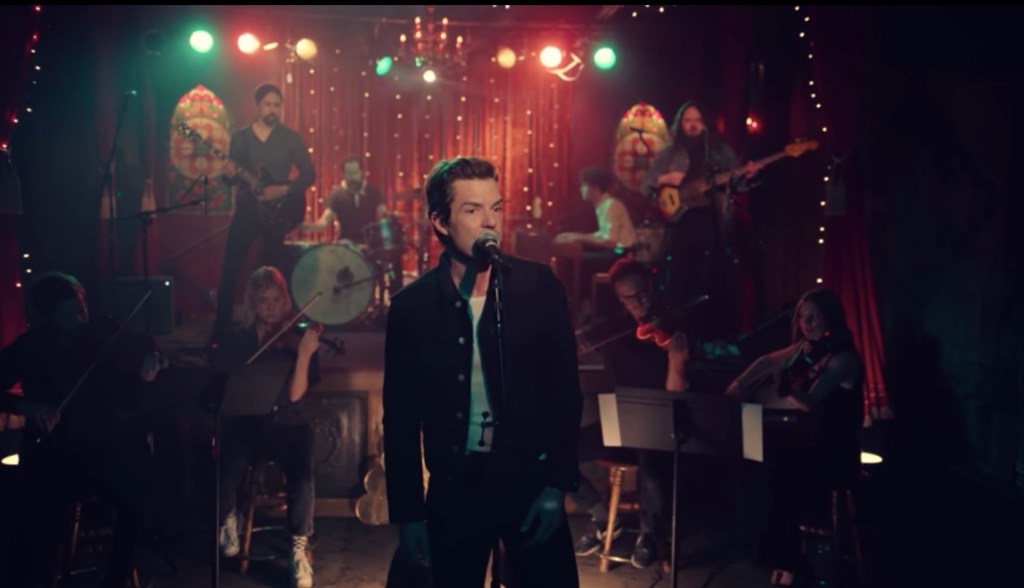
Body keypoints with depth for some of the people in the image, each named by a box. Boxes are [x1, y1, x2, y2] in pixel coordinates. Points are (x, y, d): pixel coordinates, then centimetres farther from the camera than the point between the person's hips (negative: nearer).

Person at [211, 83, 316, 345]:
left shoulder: (291, 138, 1)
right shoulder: (240, 137, 7)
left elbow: (309, 174, -1)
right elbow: (231, 177, 9)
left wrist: (283, 189, -15)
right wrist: (230, 174, -15)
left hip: (277, 212, -1)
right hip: (246, 210, 1)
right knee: (229, 270, -5)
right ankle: (220, 332, 2)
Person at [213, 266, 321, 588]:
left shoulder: (296, 339, -1)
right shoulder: (236, 340, 6)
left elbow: (295, 395, -11)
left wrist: (304, 353, -24)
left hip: (287, 424, -1)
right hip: (244, 422, 1)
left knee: (301, 476, -32)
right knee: (228, 471, -29)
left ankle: (300, 549, -13)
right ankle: (229, 522, 4)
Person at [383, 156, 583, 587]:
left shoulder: (539, 286, -4)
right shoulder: (411, 306, -4)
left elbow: (565, 390, -1)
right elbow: (401, 418, 1)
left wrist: (558, 483, -6)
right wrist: (408, 515, 0)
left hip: (530, 479, 0)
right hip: (454, 489, 0)